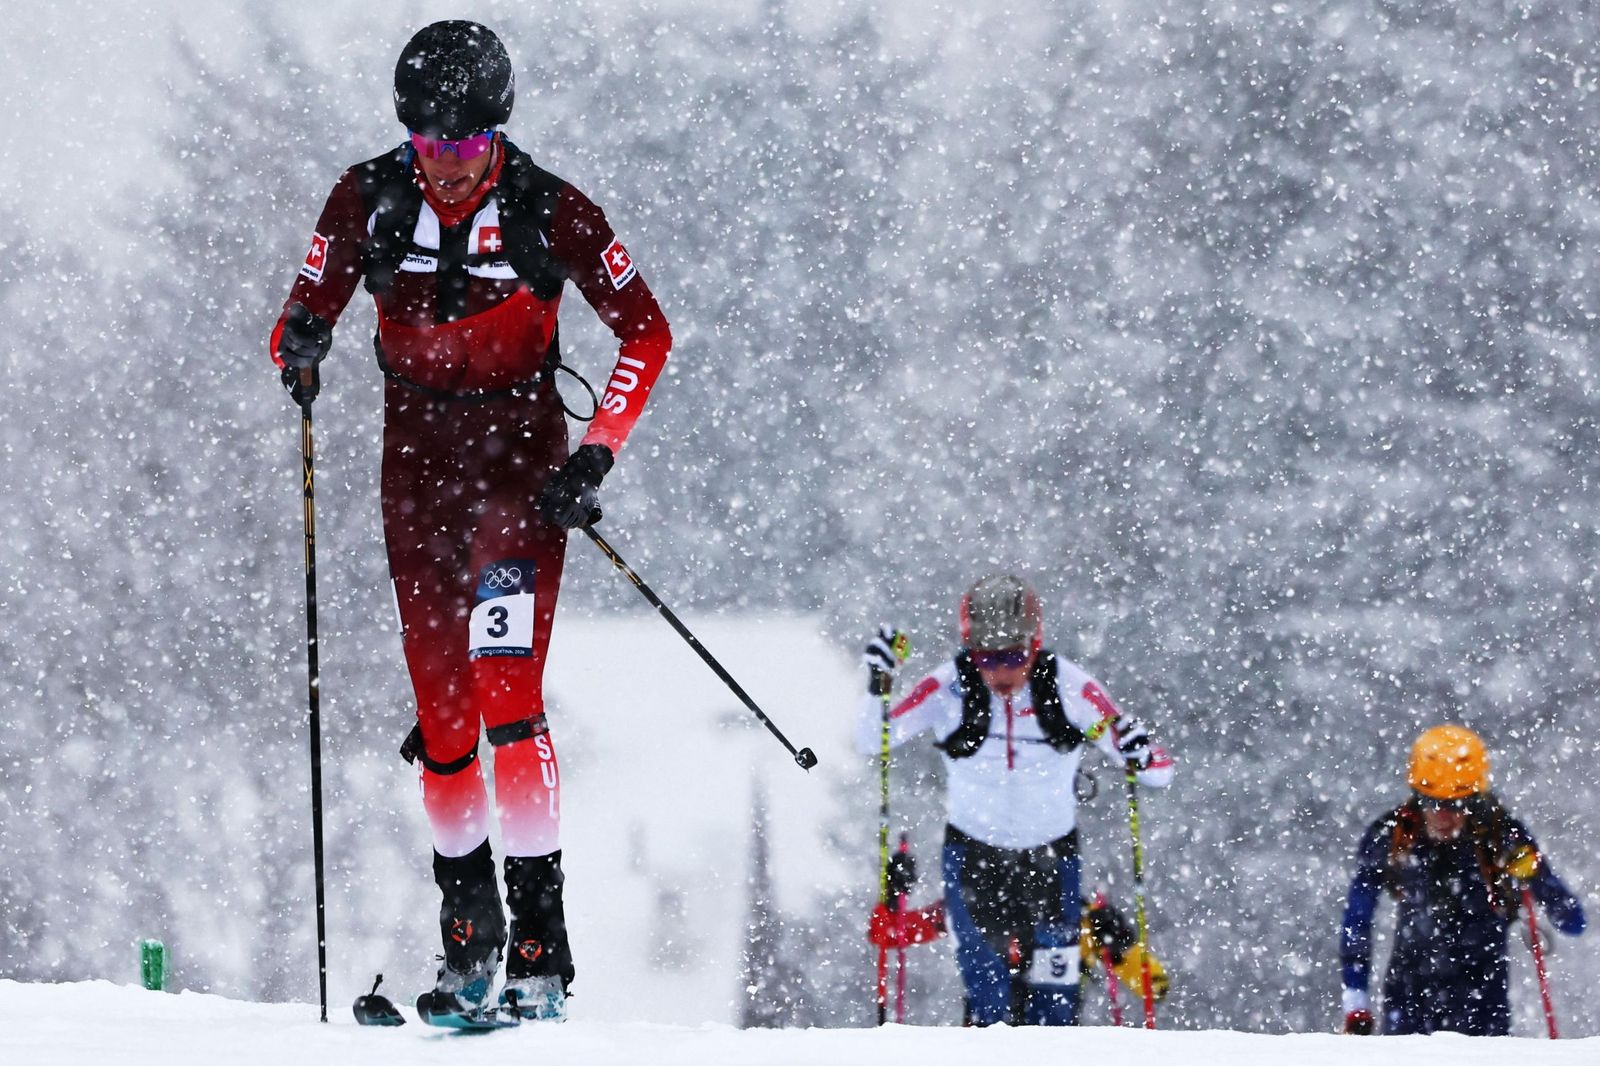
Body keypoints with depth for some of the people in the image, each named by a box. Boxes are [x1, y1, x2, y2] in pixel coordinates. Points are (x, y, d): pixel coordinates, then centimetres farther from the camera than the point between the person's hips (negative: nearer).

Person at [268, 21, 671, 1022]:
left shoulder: (550, 210, -12)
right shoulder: (370, 199, -5)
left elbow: (646, 331, -3)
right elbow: (306, 311, 3)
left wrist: (596, 455, -13)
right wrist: (302, 343, -22)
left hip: (523, 460, -3)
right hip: (418, 463, 3)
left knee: (507, 691, -17)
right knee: (440, 710, 5)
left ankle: (542, 947, -17)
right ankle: (467, 929, 22)